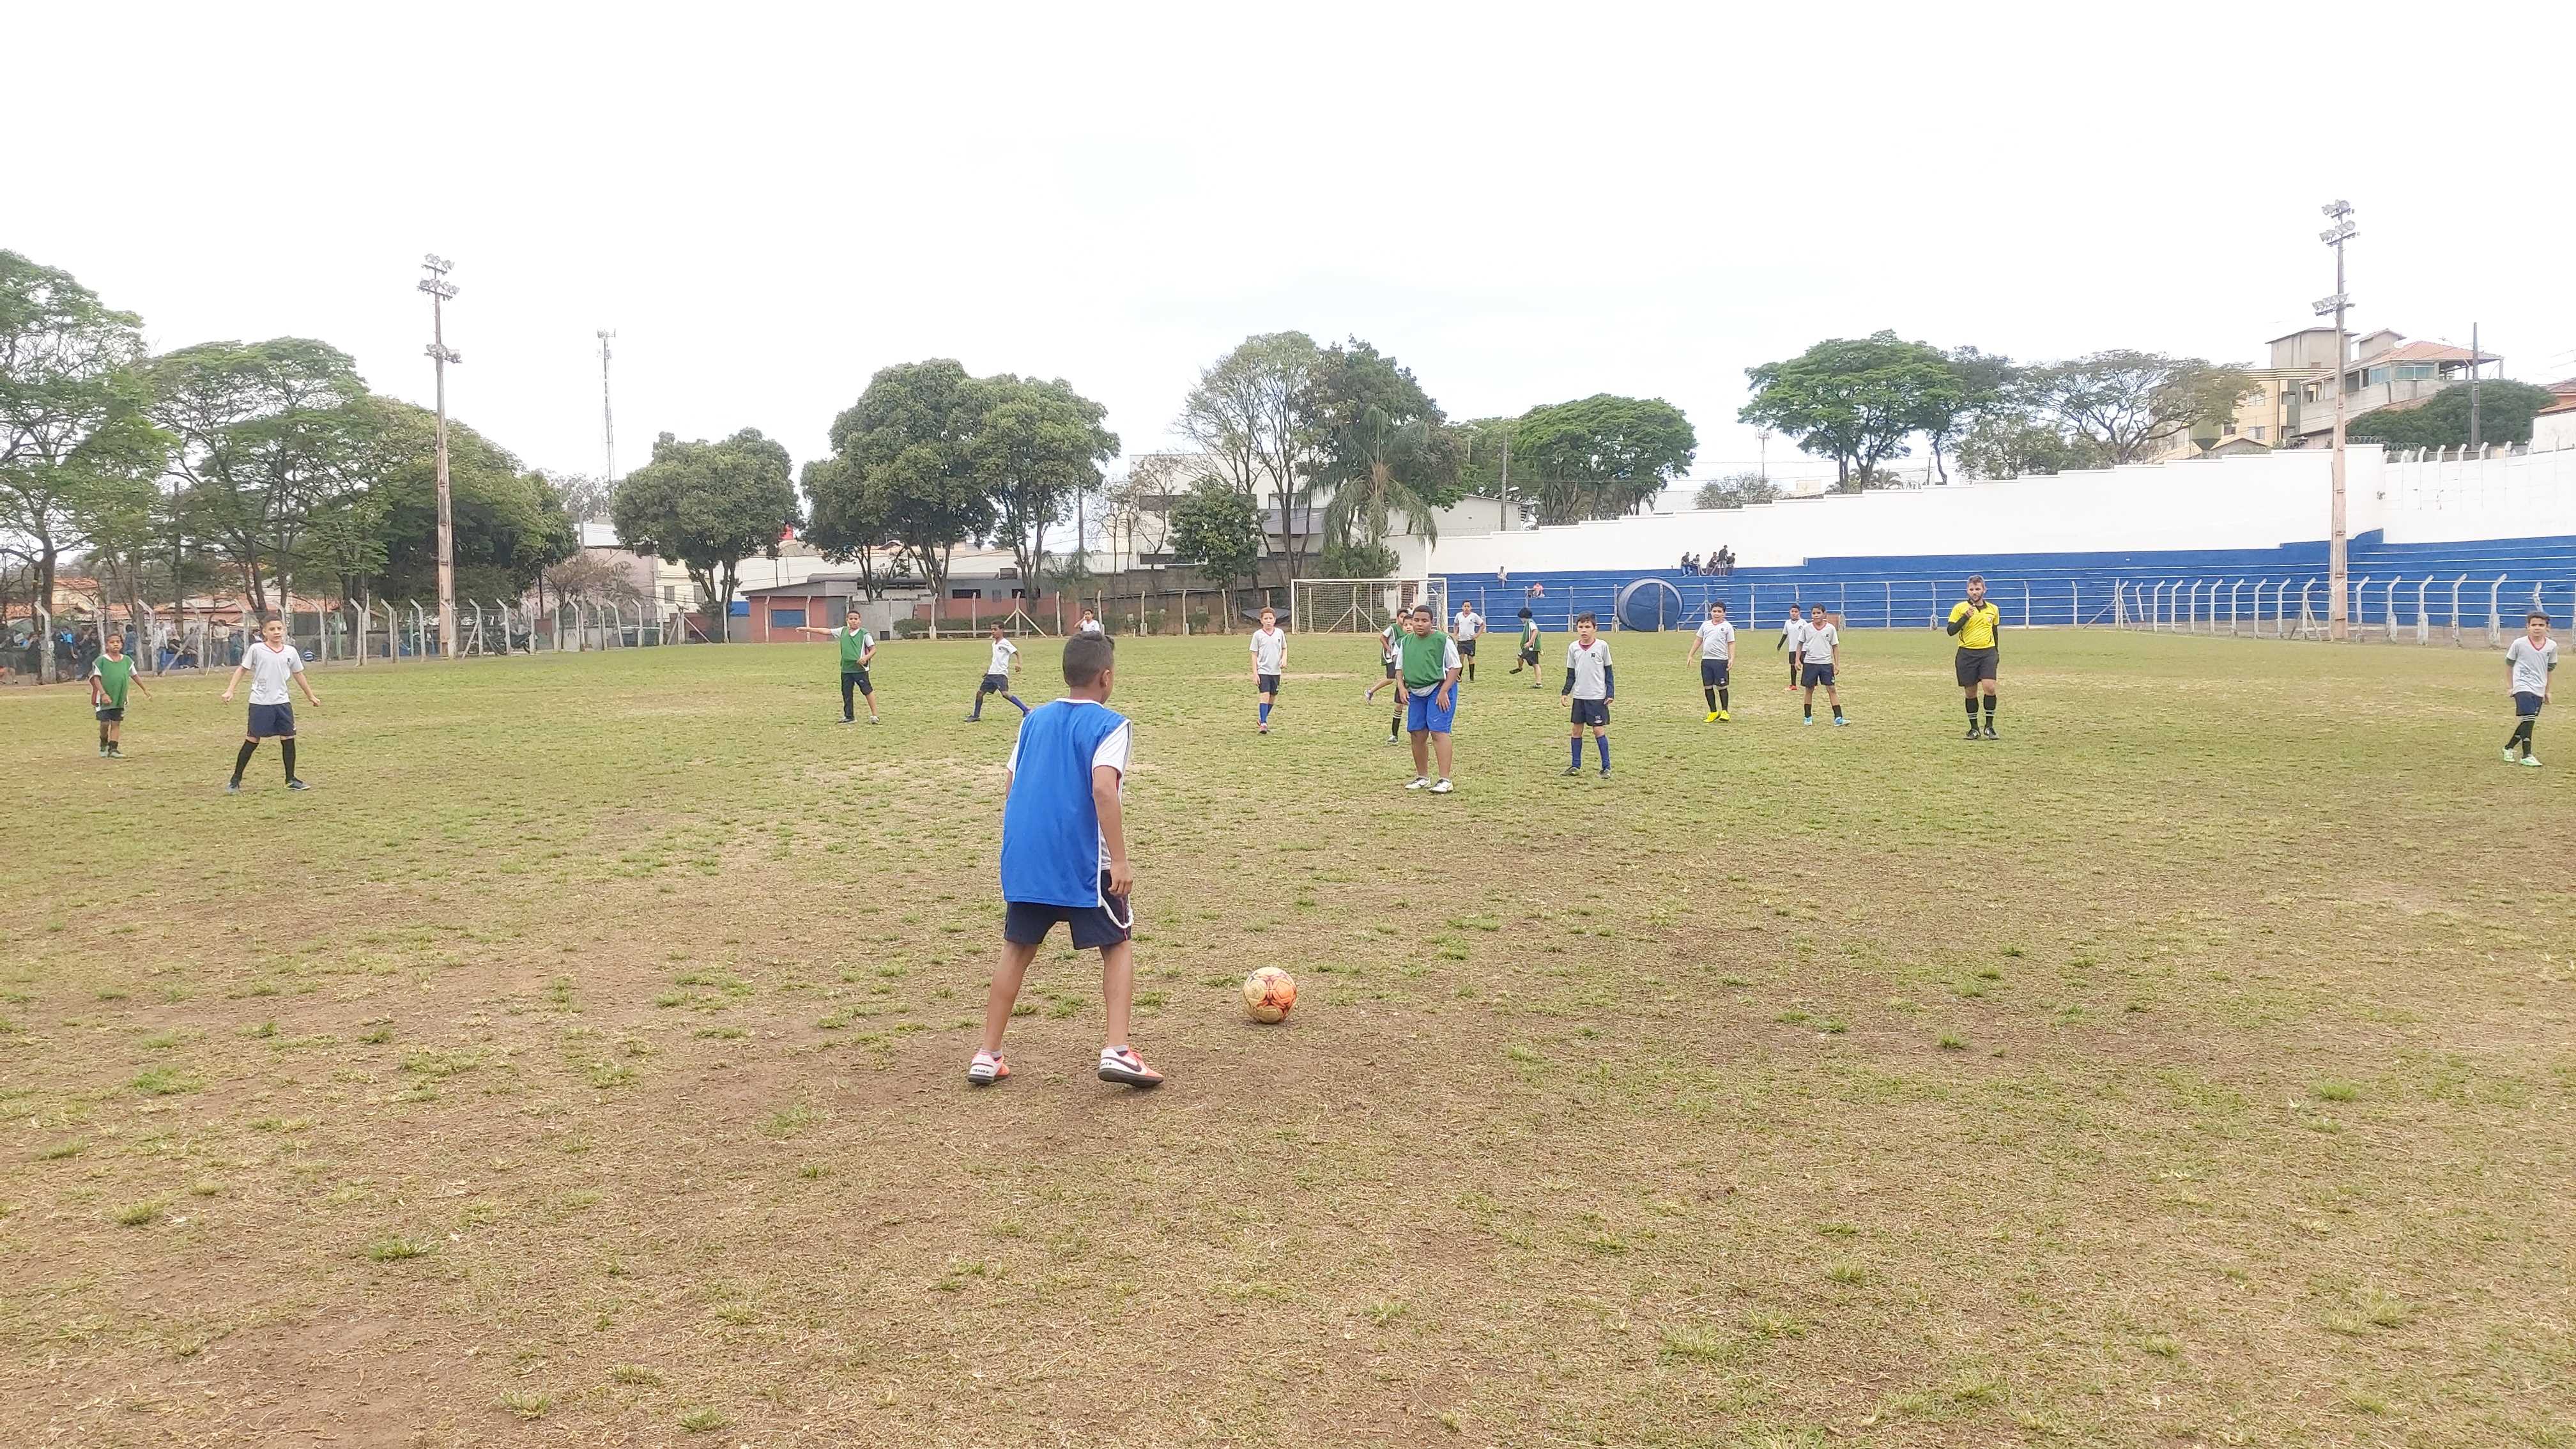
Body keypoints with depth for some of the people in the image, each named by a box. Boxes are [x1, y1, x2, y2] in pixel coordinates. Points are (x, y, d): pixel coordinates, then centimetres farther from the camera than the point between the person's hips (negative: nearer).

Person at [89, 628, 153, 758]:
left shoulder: (127, 661, 5)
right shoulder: (101, 660, -7)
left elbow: (135, 676, 17)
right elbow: (96, 678, -10)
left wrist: (145, 689, 20)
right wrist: (103, 694, -19)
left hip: (120, 698, 4)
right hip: (105, 698, -4)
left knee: (116, 723, 3)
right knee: (105, 723, -3)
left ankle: (113, 749, 6)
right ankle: (103, 745, 21)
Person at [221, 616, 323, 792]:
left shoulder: (291, 652, 5)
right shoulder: (256, 650, -5)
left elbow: (298, 675, 17)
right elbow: (242, 669, 1)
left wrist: (311, 696, 23)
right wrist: (229, 690, -7)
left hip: (282, 703, 4)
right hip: (260, 703, -4)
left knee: (288, 739, 4)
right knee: (252, 741, -1)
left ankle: (291, 779, 15)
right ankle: (235, 781, 9)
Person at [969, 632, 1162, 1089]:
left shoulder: (1034, 719, 12)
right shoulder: (1111, 725, -7)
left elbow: (1009, 785, 12)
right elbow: (1103, 789, -20)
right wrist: (1120, 861, -19)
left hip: (1023, 859, 5)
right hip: (1082, 863, -5)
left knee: (1017, 950, 16)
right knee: (1118, 946, 10)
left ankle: (987, 1055, 14)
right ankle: (1117, 1049, -2)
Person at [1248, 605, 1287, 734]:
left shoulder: (1280, 633, 3)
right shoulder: (1258, 635, -4)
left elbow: (1284, 648, 17)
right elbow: (1254, 655, -1)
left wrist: (1284, 659, -4)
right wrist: (1255, 674, -6)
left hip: (1276, 671, 4)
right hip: (1263, 671, -4)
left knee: (1273, 698, 11)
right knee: (1265, 696, -15)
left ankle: (1263, 719, 29)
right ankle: (1263, 724, -13)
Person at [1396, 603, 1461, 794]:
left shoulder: (1443, 640, -10)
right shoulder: (1406, 641, 7)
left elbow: (1454, 667, -8)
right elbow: (1399, 668, 17)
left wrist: (1443, 692, -16)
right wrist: (1402, 688, 1)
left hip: (1439, 691, -6)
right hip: (1416, 692, 6)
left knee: (1438, 731, -15)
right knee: (1417, 734, 6)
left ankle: (1445, 780, -16)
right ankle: (1422, 777, 21)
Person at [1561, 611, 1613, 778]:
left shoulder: (1602, 646, -5)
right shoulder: (1573, 647, 4)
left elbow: (1608, 671, 0)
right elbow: (1571, 674, 10)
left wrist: (1610, 693, -6)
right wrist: (1565, 692, -1)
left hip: (1598, 696, -4)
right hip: (1579, 696, 4)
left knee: (1599, 730, -5)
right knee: (1575, 730, 6)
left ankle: (1606, 767, 2)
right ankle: (1576, 766, 16)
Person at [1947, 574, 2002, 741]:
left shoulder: (1993, 610, 10)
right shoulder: (1960, 608, -1)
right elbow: (1951, 631, -7)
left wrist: (1995, 652, 23)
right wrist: (1966, 617, -18)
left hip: (1987, 652, 1)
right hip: (1966, 653, -1)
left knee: (1989, 687, -15)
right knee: (1970, 692, 3)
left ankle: (1989, 726, -1)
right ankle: (1974, 728, 17)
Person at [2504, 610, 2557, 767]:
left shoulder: (2552, 646, 3)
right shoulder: (2519, 644, -7)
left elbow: (2549, 669, 15)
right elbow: (2509, 664, 6)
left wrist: (2547, 691, 20)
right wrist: (2509, 686, 5)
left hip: (2539, 691, 5)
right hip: (2522, 687, -4)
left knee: (2527, 723, 8)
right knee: (2528, 719, -16)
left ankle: (2508, 748, 27)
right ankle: (2527, 756, -13)